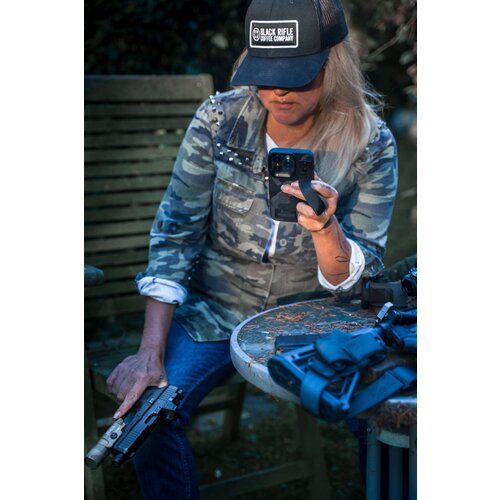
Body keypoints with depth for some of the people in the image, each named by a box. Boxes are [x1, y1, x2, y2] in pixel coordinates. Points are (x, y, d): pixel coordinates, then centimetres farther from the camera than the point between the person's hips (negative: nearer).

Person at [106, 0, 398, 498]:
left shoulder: (371, 145, -10)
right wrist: (151, 351, -17)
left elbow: (356, 279, -9)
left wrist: (325, 229, -33)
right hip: (215, 310, 0)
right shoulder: (218, 119, -9)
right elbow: (174, 234, -8)